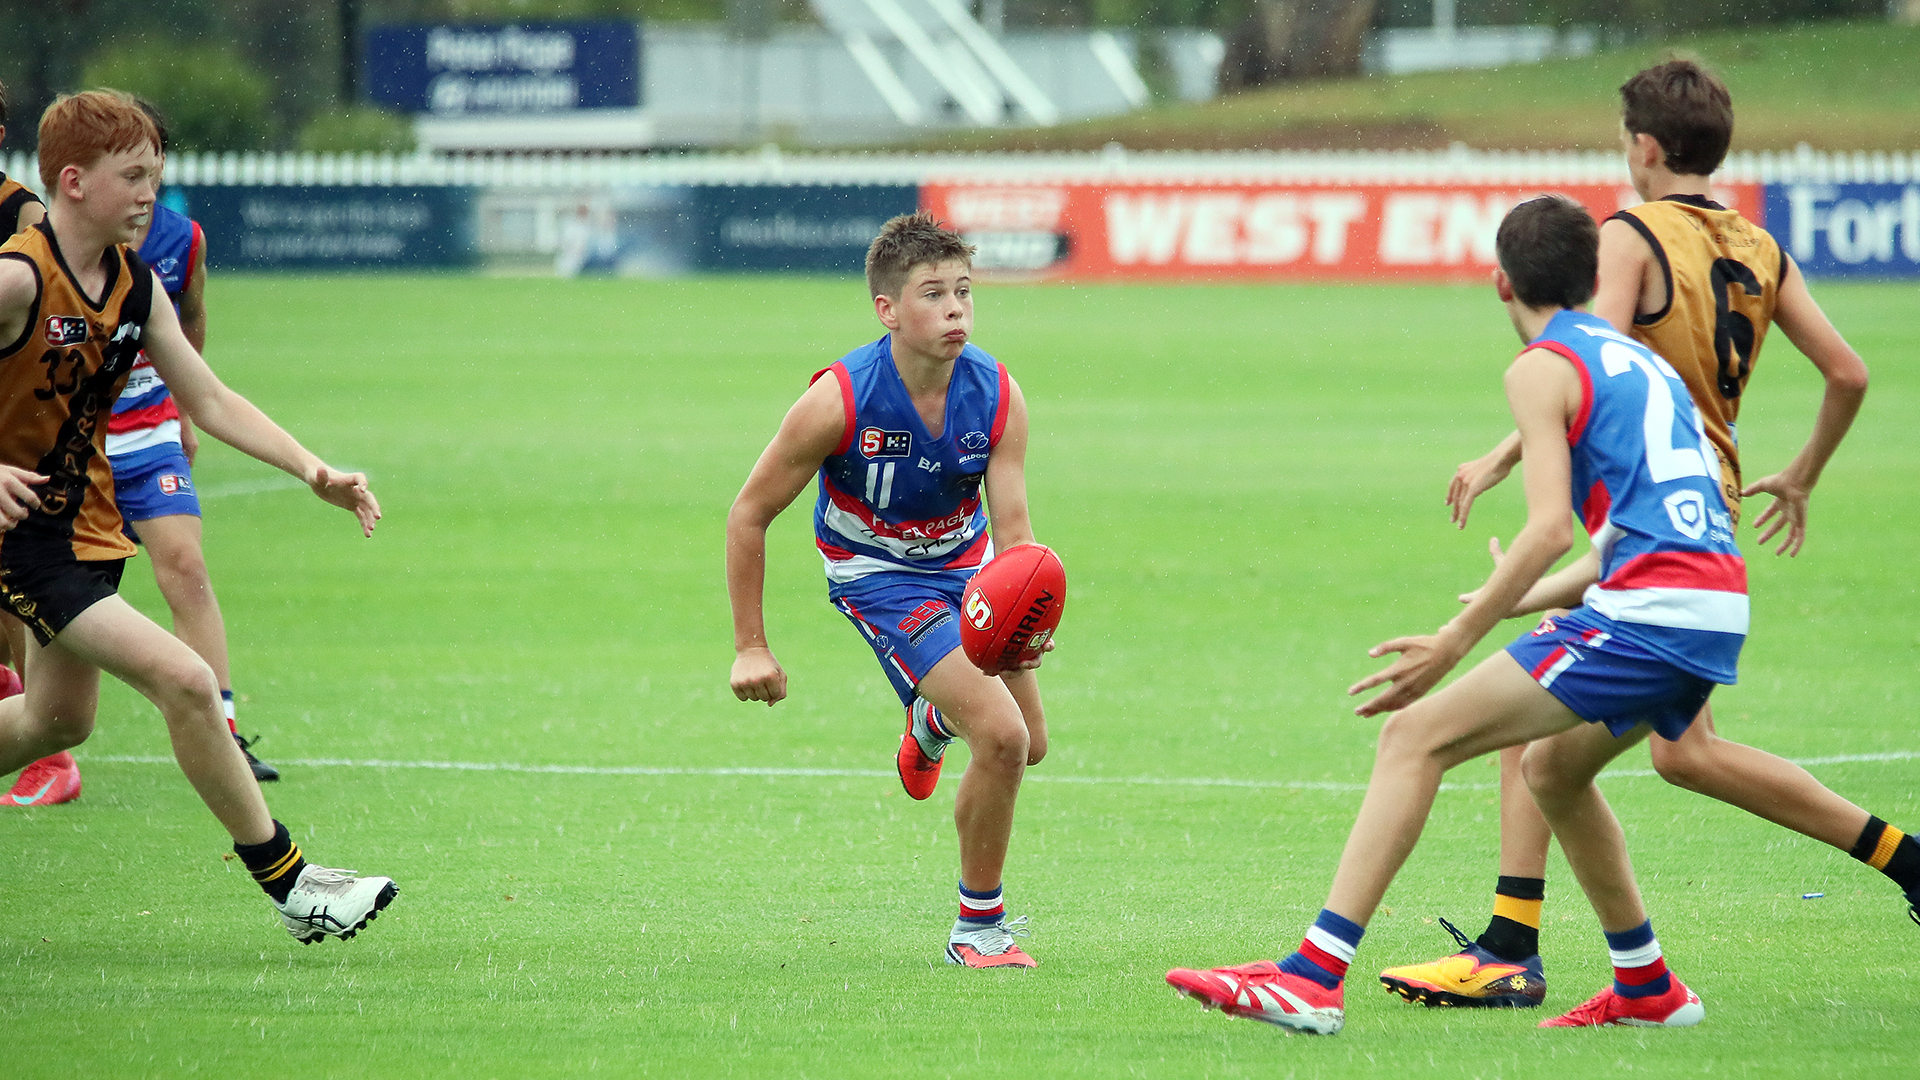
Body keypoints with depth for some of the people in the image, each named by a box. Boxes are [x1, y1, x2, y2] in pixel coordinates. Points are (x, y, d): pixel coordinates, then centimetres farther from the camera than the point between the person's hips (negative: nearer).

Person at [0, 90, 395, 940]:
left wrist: (315, 472, -4)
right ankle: (289, 884, -9)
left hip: (85, 519, 9)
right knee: (185, 682, -17)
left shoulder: (136, 285, 2)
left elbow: (210, 400, 6)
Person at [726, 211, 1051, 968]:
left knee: (1028, 745, 18)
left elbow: (1012, 524, -21)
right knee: (1001, 737, -22)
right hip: (880, 577, -5)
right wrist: (750, 646, -15)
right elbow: (749, 515, -17)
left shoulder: (997, 396, -19)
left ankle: (935, 720, 55)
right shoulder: (838, 401, -29)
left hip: (967, 561, 5)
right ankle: (978, 928, -4)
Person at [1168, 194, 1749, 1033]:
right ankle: (1646, 988, 33)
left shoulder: (1543, 367, 1)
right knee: (1551, 767, 30)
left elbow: (1552, 528, -12)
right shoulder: (1639, 359, 25)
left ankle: (1314, 977, -18)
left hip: (1646, 609, -8)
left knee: (1416, 736, -8)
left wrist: (1453, 643, -12)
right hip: (1719, 612, 8)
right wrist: (1523, 600, 42)